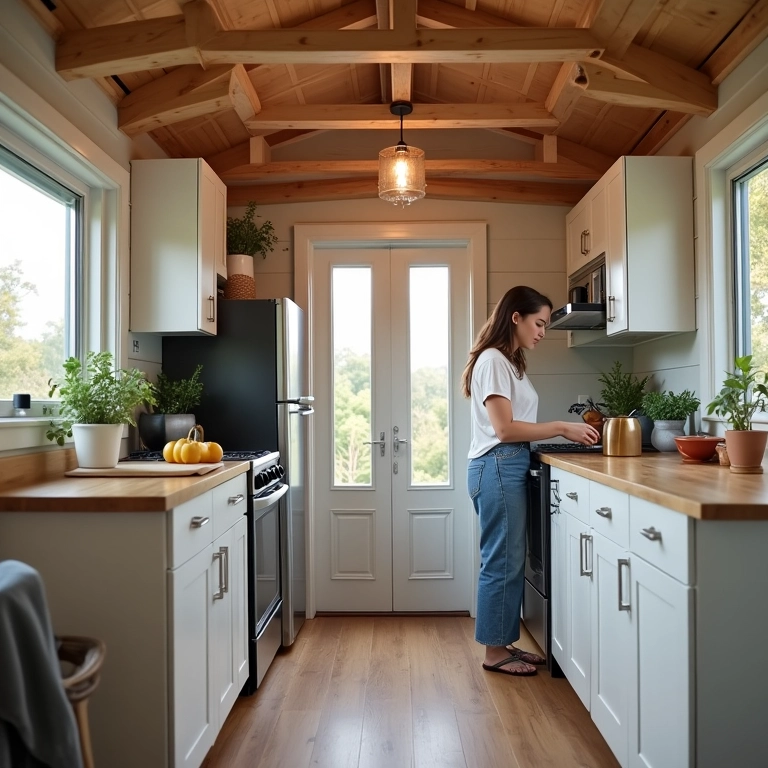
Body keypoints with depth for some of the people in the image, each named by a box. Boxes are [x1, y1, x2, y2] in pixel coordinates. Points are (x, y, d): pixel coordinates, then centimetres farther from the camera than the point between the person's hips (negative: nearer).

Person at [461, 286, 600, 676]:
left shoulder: (509, 362, 18)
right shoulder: (492, 360, -11)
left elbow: (516, 426, 12)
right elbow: (504, 428, -17)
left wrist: (564, 431, 5)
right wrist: (561, 428, -12)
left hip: (510, 468, 10)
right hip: (497, 468, -10)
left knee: (509, 561, 13)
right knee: (502, 562, -1)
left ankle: (504, 644, 24)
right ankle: (494, 651, 12)